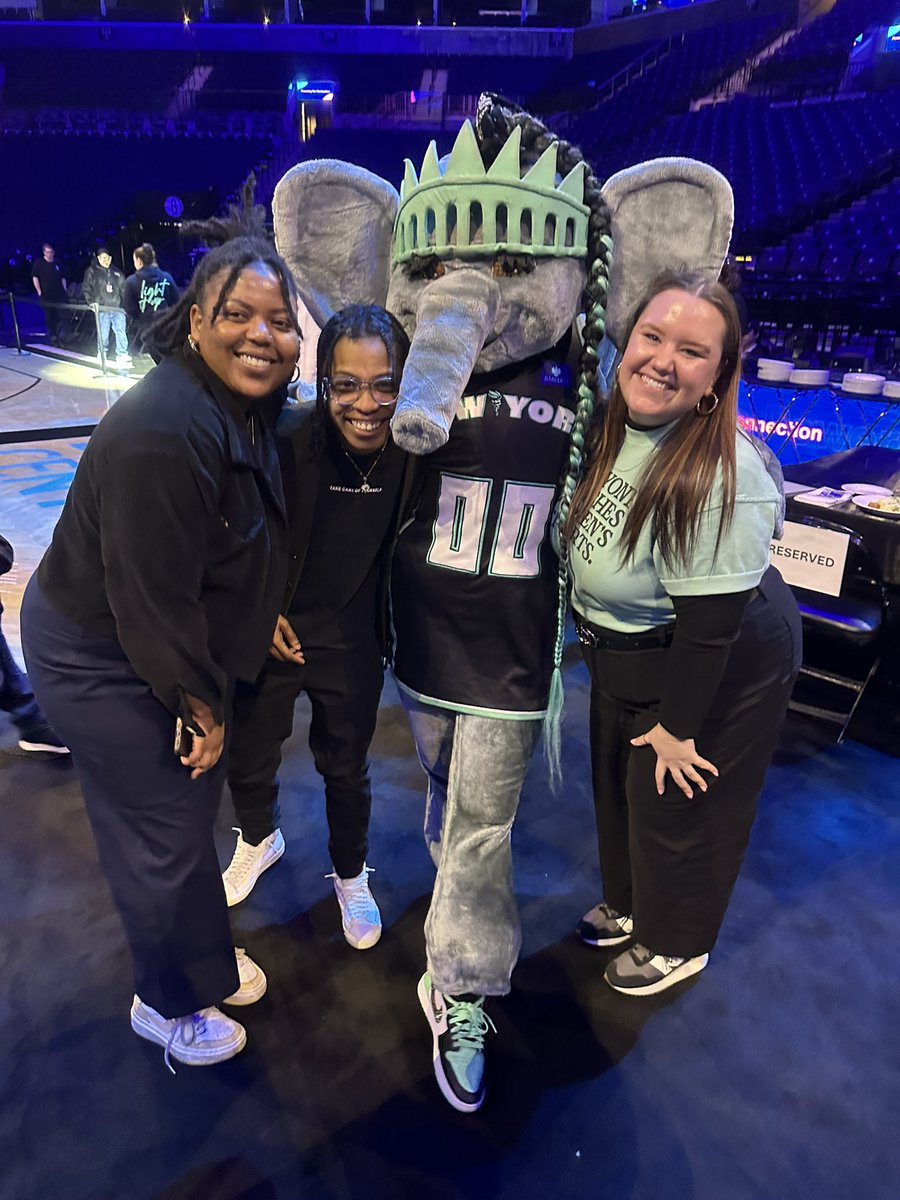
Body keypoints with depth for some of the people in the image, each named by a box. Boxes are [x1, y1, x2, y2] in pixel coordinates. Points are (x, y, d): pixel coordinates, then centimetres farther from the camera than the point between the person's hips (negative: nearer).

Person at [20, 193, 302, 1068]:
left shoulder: (247, 404, -1)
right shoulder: (162, 433, -31)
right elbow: (150, 595, -27)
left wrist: (266, 618, 5)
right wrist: (200, 702, -16)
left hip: (174, 648, 9)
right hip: (99, 659, -9)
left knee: (193, 808, 24)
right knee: (160, 834, 7)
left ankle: (206, 962, 50)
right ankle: (167, 1003, 37)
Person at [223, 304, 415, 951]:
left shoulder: (413, 451, -15)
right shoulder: (288, 442, -22)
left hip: (353, 641, 1)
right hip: (270, 632, 0)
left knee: (346, 769, 18)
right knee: (248, 759, 19)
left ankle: (351, 874, 47)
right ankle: (260, 838, 53)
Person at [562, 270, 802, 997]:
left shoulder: (719, 474, -32)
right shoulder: (613, 429, -7)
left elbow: (710, 622, -27)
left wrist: (678, 725, -19)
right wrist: (597, 632, 10)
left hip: (719, 671, -8)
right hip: (627, 655, 8)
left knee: (676, 805, 12)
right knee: (618, 783, 24)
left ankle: (675, 943, 42)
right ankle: (629, 903, 52)